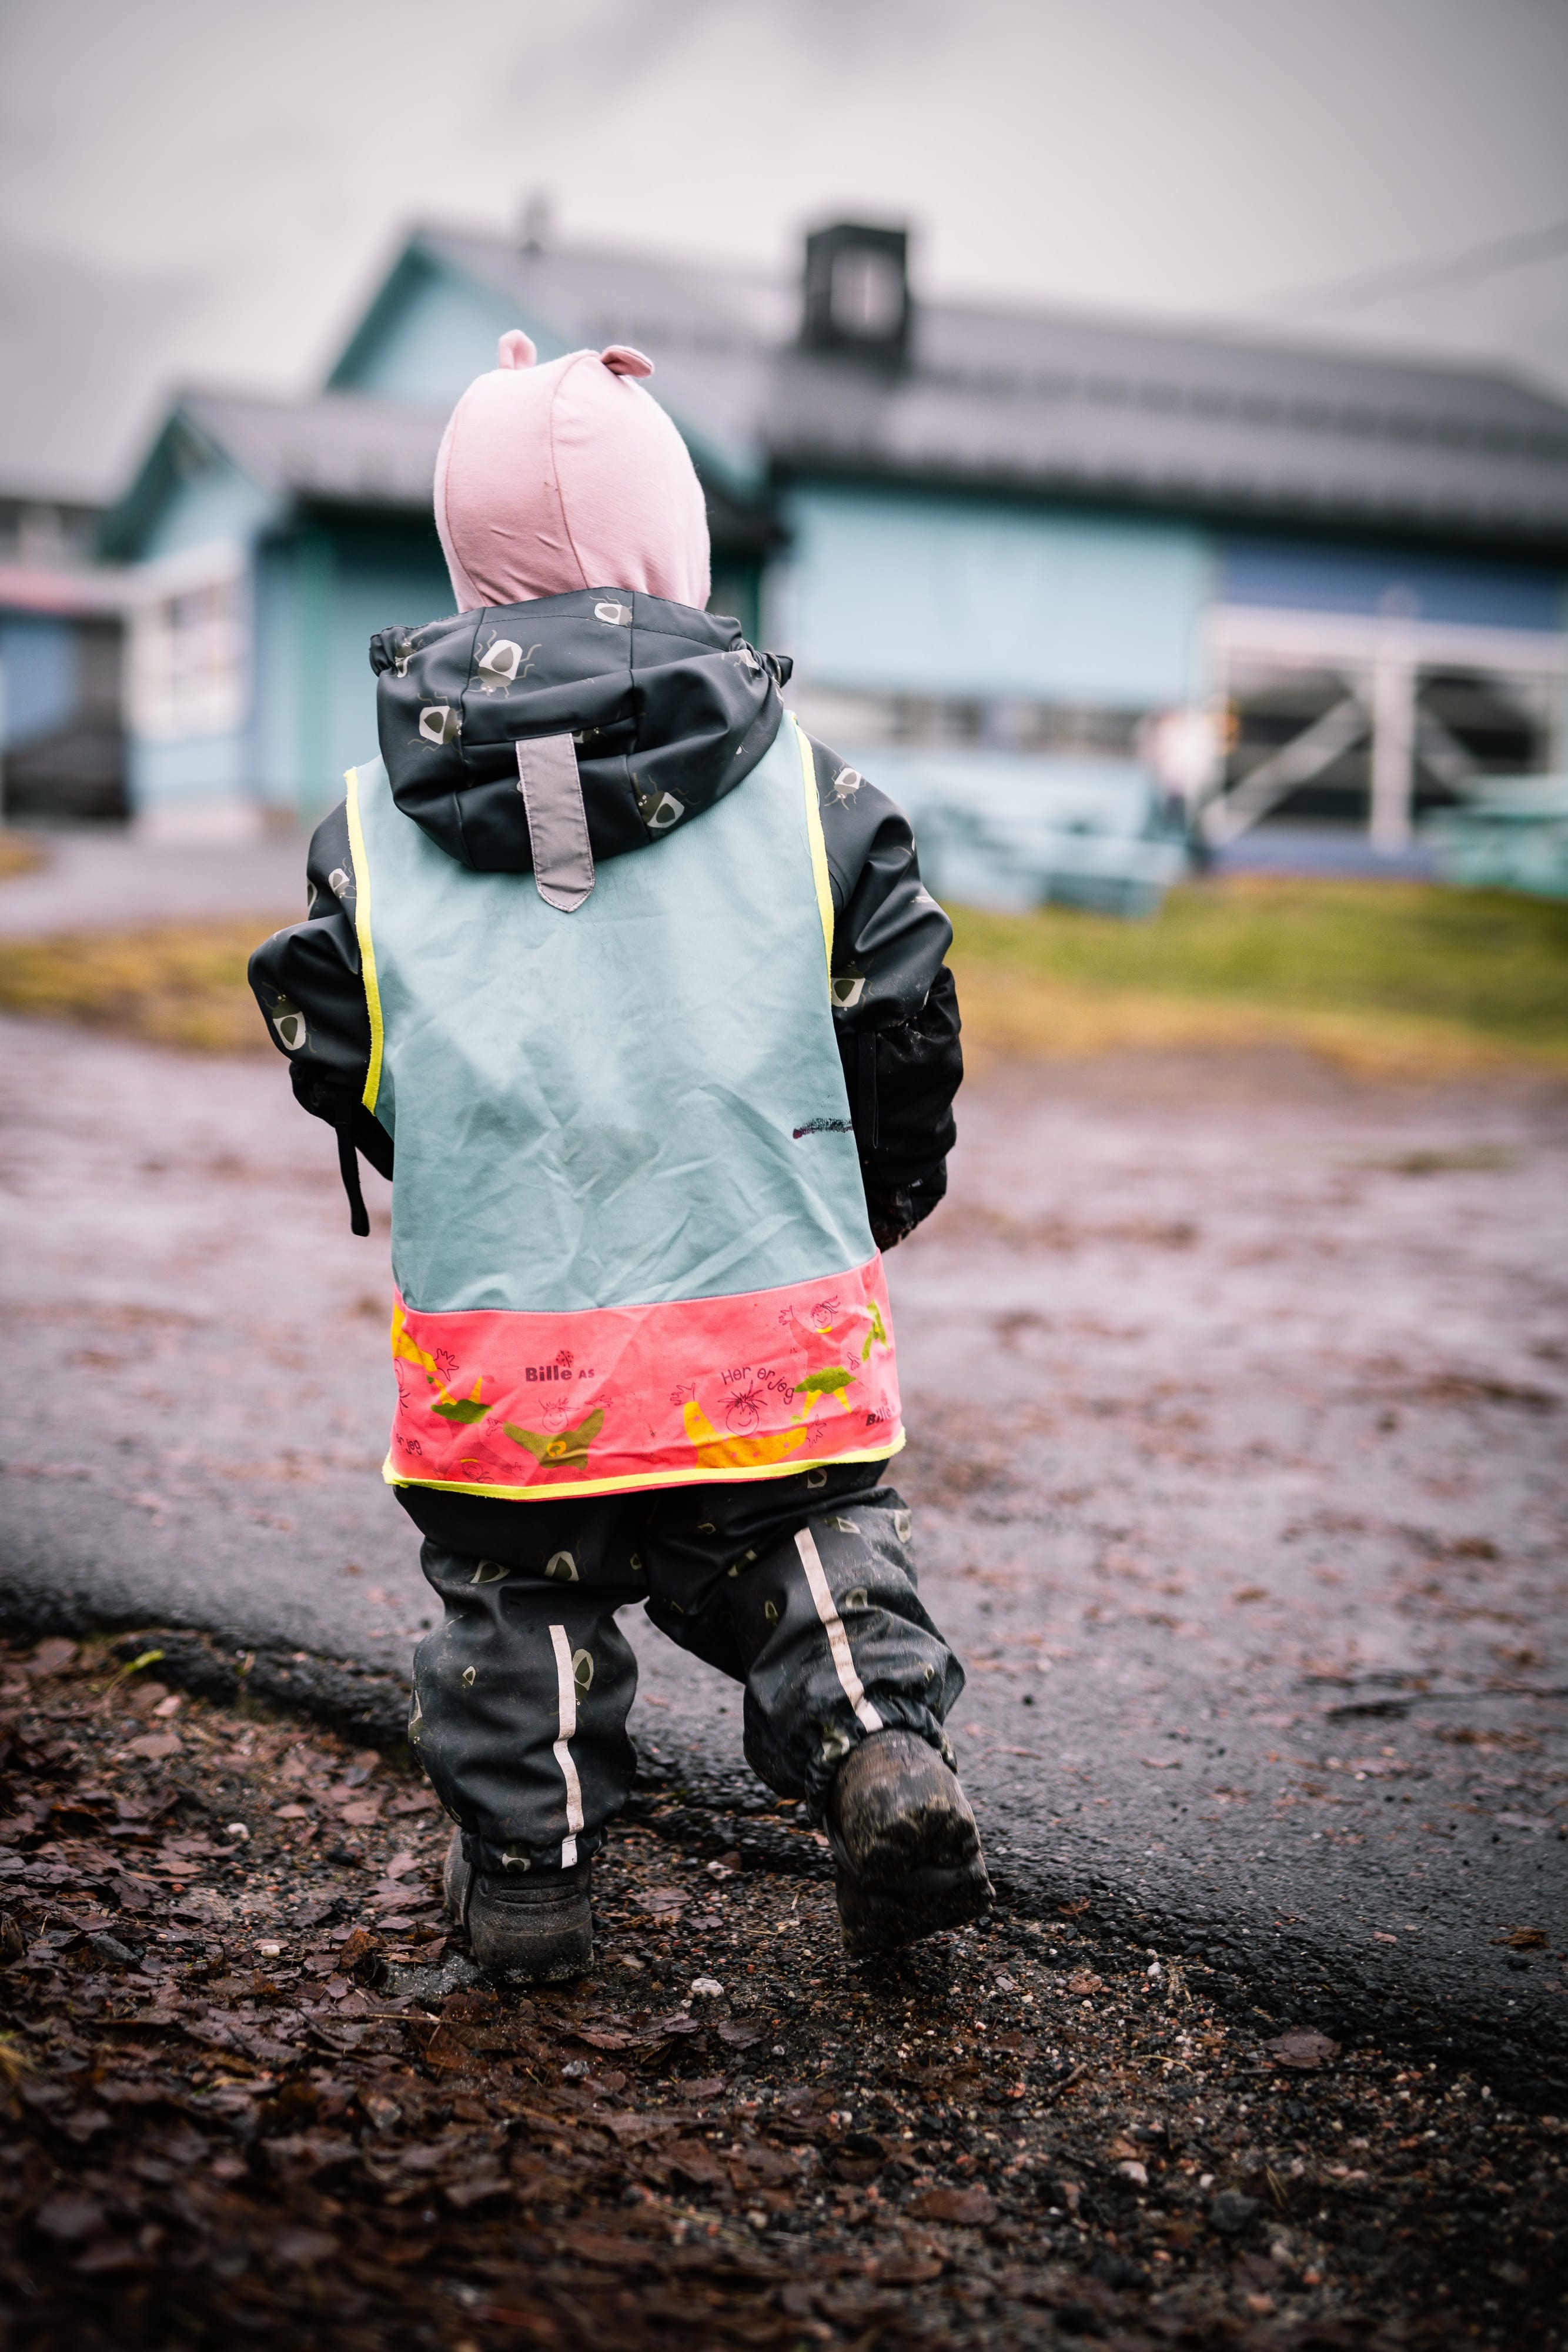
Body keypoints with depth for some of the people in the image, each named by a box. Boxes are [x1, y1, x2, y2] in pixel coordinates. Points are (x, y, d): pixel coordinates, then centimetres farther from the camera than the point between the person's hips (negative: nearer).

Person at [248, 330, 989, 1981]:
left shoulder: (376, 824, 0)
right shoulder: (801, 786, 0)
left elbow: (339, 1062, 8)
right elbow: (899, 1017, 5)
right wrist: (877, 1200, 22)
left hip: (500, 1314, 0)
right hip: (773, 1308, 0)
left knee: (516, 1584, 18)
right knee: (809, 1540, 20)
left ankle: (527, 1855, 22)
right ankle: (884, 1749, 1)